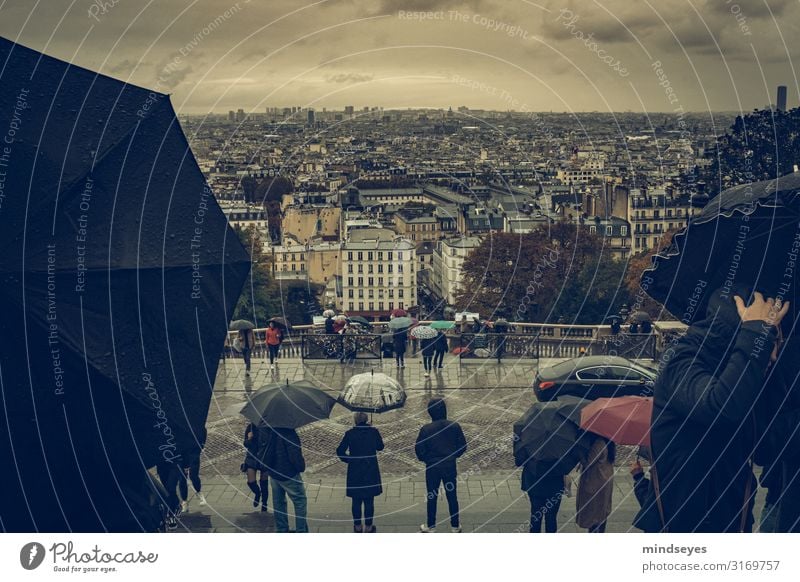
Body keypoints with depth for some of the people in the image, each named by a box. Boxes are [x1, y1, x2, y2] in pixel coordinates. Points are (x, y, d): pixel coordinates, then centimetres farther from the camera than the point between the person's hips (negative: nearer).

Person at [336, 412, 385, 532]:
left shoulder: (350, 434, -10)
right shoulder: (374, 431, -7)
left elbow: (340, 451, -8)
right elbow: (380, 447, 7)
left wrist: (348, 460, 8)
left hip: (355, 471, 0)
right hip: (371, 470, 0)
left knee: (356, 501, 13)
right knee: (369, 501, 10)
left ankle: (357, 526, 22)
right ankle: (368, 526, 17)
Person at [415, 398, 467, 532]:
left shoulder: (426, 429, -15)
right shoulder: (455, 426, -10)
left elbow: (419, 450, -11)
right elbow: (463, 446, -3)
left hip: (432, 467, -2)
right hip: (450, 466, 2)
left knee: (432, 497, 12)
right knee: (452, 496, 14)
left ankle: (431, 526, 22)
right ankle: (455, 525, 24)